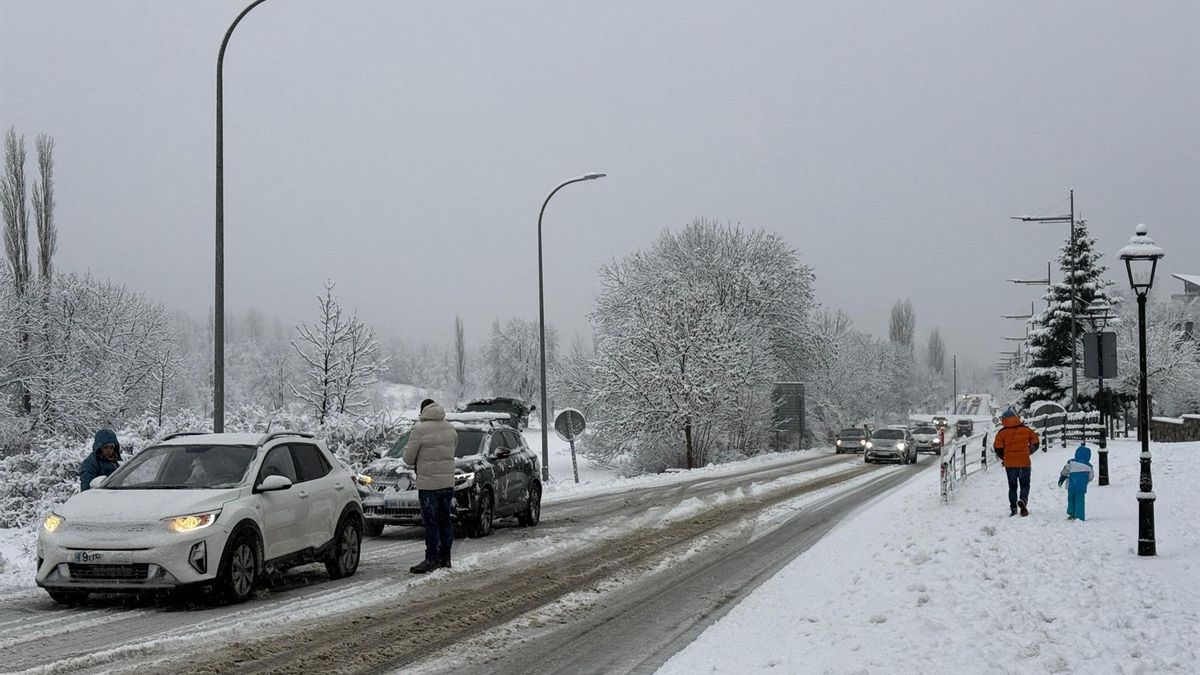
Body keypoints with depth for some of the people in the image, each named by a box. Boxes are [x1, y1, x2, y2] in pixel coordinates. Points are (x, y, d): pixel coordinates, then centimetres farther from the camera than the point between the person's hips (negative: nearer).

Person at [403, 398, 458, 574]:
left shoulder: (419, 430, -12)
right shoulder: (450, 428, 7)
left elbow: (408, 458, -7)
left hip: (428, 483, -6)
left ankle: (431, 560, -1)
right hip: (448, 481, 6)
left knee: (430, 523, -2)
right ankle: (445, 558, 20)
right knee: (445, 521, 14)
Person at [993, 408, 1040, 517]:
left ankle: (1013, 507, 6)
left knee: (1012, 486, 12)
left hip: (1009, 463, 0)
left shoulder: (1002, 433, -5)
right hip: (1024, 463, 0)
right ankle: (1023, 500, -17)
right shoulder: (1026, 430, 0)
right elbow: (1035, 442, 7)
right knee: (1025, 484, 11)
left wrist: (1003, 457, 12)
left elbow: (997, 448, -6)